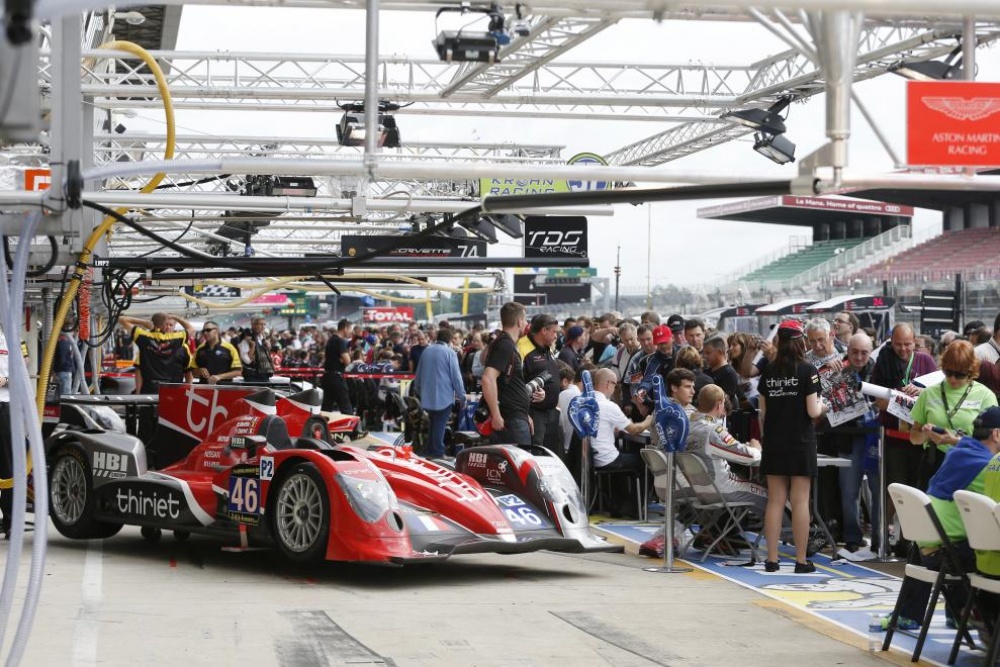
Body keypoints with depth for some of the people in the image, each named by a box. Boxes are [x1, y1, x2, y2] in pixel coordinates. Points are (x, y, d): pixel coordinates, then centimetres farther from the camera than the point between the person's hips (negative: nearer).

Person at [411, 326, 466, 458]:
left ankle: (431, 452, 19)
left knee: (433, 425, 15)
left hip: (427, 397, 6)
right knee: (440, 426, -3)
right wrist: (462, 396, -4)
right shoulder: (449, 353, -10)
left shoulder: (426, 351, 9)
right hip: (444, 397, -6)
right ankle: (437, 453, -3)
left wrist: (418, 390, 31)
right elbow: (456, 376, -11)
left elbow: (419, 374, 19)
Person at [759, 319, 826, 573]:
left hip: (774, 443, 4)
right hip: (800, 443, -3)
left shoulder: (769, 371, 4)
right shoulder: (807, 370, -8)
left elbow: (762, 412, 6)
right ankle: (801, 561, 1)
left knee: (775, 501, 7)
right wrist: (821, 405, 11)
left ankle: (772, 559, 6)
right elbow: (812, 411, -10)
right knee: (800, 502, 0)